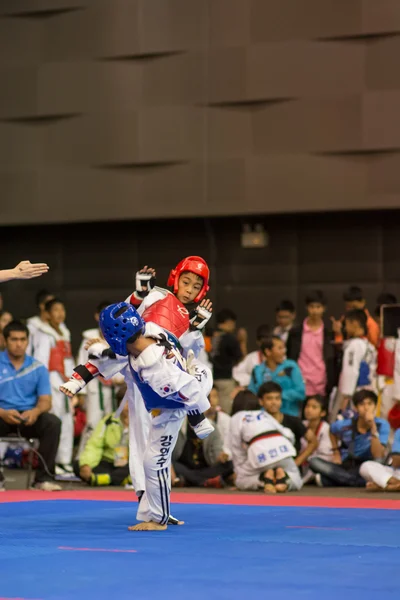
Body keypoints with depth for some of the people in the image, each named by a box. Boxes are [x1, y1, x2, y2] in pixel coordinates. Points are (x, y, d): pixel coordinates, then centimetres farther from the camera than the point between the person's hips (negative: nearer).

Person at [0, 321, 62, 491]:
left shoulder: (38, 368, 7)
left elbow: (45, 401, 1)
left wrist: (35, 412, -24)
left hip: (30, 418, 2)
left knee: (53, 423, -28)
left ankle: (44, 477, -21)